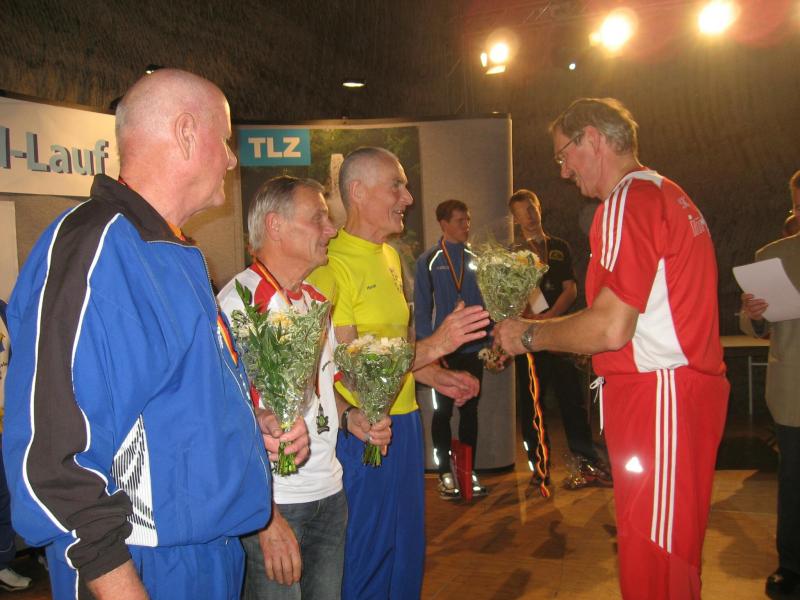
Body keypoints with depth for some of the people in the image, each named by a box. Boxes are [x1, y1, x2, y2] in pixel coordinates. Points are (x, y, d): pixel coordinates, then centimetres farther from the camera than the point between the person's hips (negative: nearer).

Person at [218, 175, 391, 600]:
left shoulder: (315, 300, 10)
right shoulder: (239, 303, -16)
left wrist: (349, 417, 3)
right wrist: (267, 517, -21)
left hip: (329, 491, 8)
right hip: (271, 502, -7)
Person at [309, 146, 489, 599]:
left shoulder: (389, 256, 13)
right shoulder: (332, 264, -16)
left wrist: (435, 377, 9)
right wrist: (436, 346, -23)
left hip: (405, 421, 8)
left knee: (406, 549, 19)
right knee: (365, 558, 6)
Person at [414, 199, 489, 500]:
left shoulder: (474, 259, 6)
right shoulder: (429, 260, -2)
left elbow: (485, 302, 7)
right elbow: (422, 309, -2)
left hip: (472, 348, 3)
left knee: (470, 409, 10)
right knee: (443, 411, 6)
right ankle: (445, 472, 18)